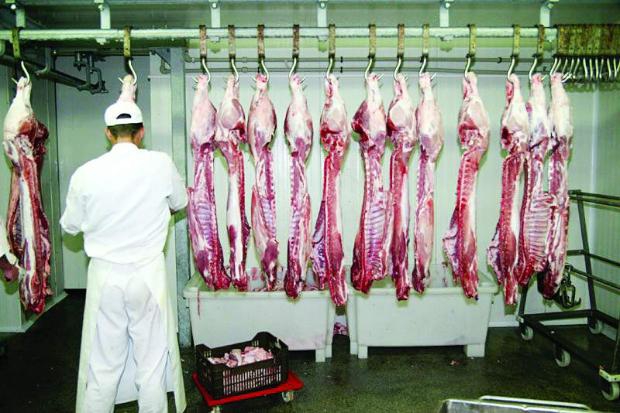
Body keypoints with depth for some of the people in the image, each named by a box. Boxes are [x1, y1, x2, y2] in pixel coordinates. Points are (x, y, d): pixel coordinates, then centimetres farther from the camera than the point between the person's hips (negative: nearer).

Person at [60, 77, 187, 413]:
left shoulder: (86, 174, -7)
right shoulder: (160, 165, -7)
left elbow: (70, 225, 7)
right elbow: (180, 202, 11)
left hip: (105, 275, 1)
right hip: (148, 274, 0)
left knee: (102, 364, 12)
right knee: (151, 361, 12)